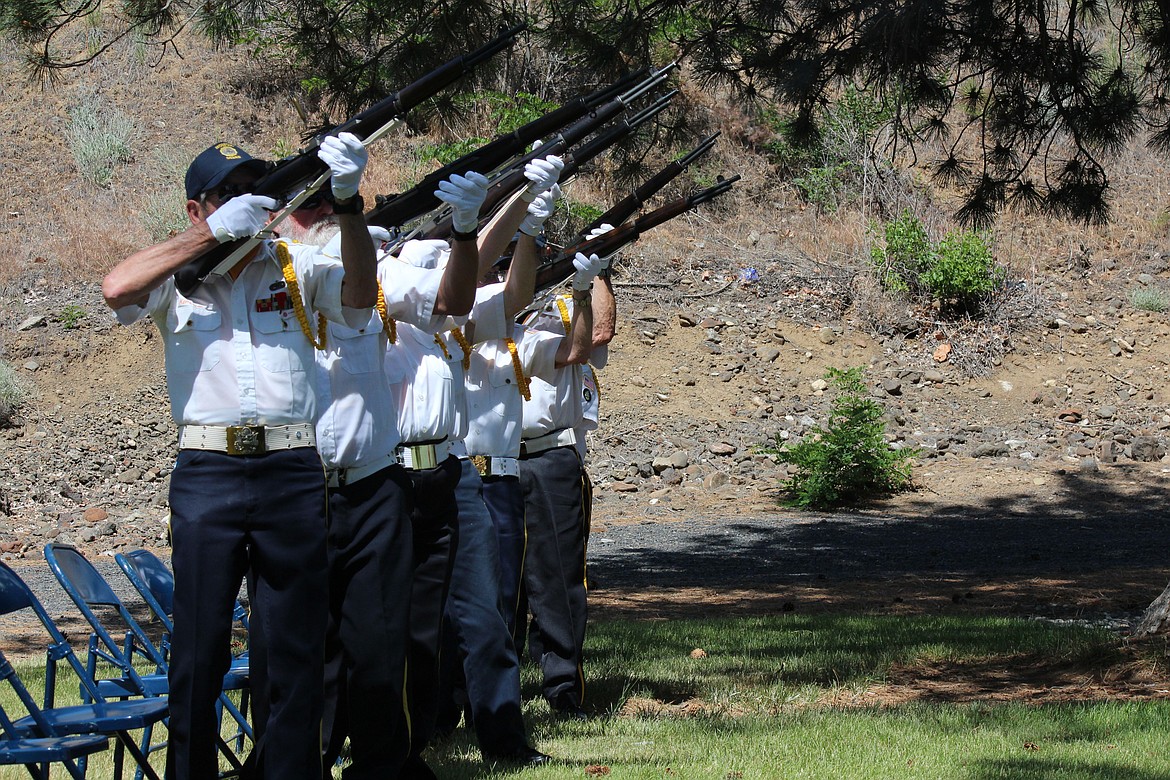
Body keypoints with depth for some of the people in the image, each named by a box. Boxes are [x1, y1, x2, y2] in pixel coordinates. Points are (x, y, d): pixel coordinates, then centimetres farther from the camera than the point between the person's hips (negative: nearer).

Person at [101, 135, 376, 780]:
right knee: (199, 647, -1)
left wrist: (347, 204, -17)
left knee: (293, 648, 4)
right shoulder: (177, 275, 9)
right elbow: (117, 289, -11)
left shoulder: (295, 266, 13)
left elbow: (358, 297, -4)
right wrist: (213, 234, -10)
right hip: (207, 472, -2)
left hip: (293, 471, 2)